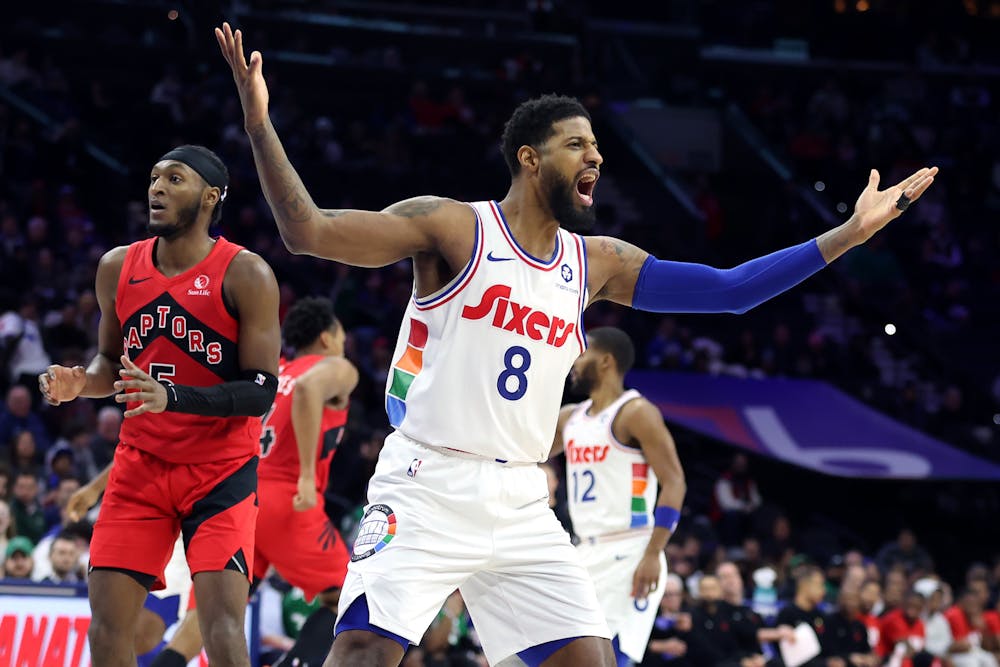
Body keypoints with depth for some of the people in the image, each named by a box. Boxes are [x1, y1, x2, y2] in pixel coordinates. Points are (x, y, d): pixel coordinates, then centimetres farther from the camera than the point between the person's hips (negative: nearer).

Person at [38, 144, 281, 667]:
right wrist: (80, 383, -7)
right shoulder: (118, 267, 2)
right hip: (140, 464, 5)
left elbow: (261, 391, -16)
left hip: (221, 471, -5)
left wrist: (173, 398, -30)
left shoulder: (245, 276, -13)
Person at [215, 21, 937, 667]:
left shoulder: (597, 263, 11)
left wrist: (850, 233, 7)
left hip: (521, 503, 6)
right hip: (428, 484, -6)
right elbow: (309, 231, -13)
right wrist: (259, 123, -24)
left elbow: (727, 289, 11)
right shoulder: (452, 227, -5)